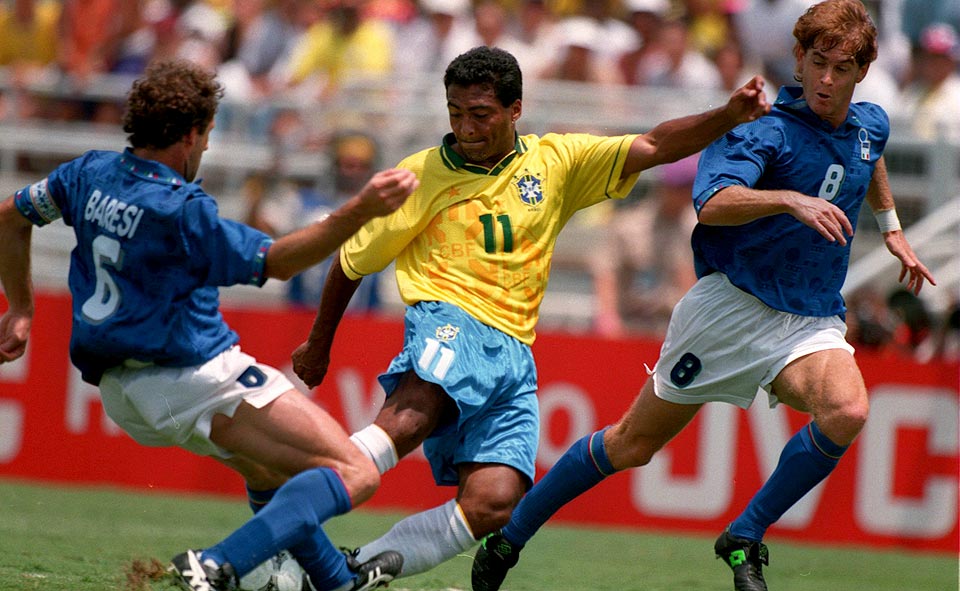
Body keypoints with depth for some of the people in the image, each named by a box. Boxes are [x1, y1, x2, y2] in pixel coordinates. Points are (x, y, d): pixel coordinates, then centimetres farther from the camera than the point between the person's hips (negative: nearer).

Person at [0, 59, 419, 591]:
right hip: (196, 378, -10)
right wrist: (360, 211, -23)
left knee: (267, 468, 35)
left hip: (120, 391, 10)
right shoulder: (179, 210, -20)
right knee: (354, 474, -15)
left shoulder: (92, 173, 4)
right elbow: (277, 261, -18)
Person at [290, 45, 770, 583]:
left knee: (493, 505, -19)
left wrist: (729, 116, -7)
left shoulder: (554, 161, 13)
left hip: (513, 354, 4)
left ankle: (360, 565, -8)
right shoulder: (420, 175, 6)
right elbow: (352, 262, 17)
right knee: (411, 417, -40)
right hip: (450, 324, -4)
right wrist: (319, 347, 26)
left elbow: (653, 147, 9)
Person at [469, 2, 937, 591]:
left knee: (847, 411, -28)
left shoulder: (870, 125, 7)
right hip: (731, 302, -4)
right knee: (634, 443, 3)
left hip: (813, 321, 5)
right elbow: (711, 206, -33)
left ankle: (746, 538, -11)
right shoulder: (765, 129, -15)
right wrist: (790, 200, -45)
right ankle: (508, 538, 23)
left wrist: (892, 228, 35)